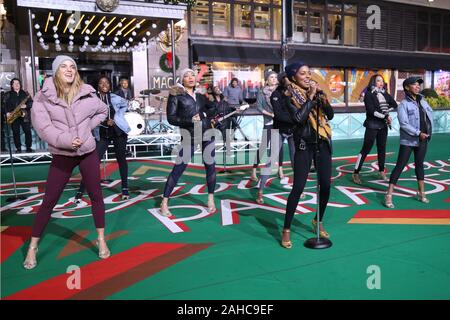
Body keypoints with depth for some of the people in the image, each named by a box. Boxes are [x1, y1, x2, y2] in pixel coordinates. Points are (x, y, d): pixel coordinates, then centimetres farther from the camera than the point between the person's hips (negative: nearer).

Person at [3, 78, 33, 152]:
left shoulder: (25, 93, 9)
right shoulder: (8, 95, 8)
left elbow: (31, 102, 5)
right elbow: (5, 105, 5)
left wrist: (26, 106, -14)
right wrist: (7, 113, -10)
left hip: (24, 116, 0)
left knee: (28, 131, -4)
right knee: (16, 132, 0)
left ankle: (28, 147, 5)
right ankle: (18, 148, 7)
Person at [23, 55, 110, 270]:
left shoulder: (87, 94, -2)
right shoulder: (43, 97, -7)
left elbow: (103, 111, 15)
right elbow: (42, 126, -15)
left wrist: (87, 127, 1)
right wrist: (65, 140, -25)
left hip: (88, 152, 2)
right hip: (61, 155, -2)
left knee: (96, 195, 7)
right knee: (49, 201, 2)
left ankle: (101, 240, 21)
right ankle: (32, 247, 17)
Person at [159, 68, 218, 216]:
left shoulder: (200, 95, 15)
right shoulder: (176, 95, 0)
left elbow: (214, 108, 14)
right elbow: (171, 118, -7)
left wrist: (203, 114, -5)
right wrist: (190, 121, -17)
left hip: (207, 133, 5)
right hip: (189, 136, -5)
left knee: (210, 165, 5)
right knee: (178, 168, -5)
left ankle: (211, 200, 18)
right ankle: (164, 203, 3)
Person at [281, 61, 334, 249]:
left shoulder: (317, 91, 8)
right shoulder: (291, 96, -6)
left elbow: (330, 115, 3)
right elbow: (299, 118, -21)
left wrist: (321, 97, -11)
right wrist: (310, 97, -16)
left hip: (323, 142, 5)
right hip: (304, 144, -5)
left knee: (325, 185, 6)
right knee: (298, 187, -9)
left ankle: (318, 221, 27)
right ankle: (286, 230, 1)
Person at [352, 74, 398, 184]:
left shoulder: (385, 94, 9)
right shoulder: (369, 94, -8)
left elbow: (394, 105, 17)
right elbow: (371, 111, -18)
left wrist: (386, 111, 0)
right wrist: (386, 116, -15)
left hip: (383, 125, 6)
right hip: (372, 125, -6)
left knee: (382, 149, 11)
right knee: (366, 149, -6)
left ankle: (382, 171, 23)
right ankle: (356, 173, -1)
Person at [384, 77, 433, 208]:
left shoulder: (422, 101, 7)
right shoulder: (404, 104, -11)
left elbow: (430, 114, 21)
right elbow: (404, 124, -19)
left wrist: (429, 130, 10)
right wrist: (418, 133, -22)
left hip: (422, 140, 6)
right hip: (408, 141, -6)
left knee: (419, 164, 16)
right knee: (400, 166, -6)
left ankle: (421, 193, 27)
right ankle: (389, 195, -3)